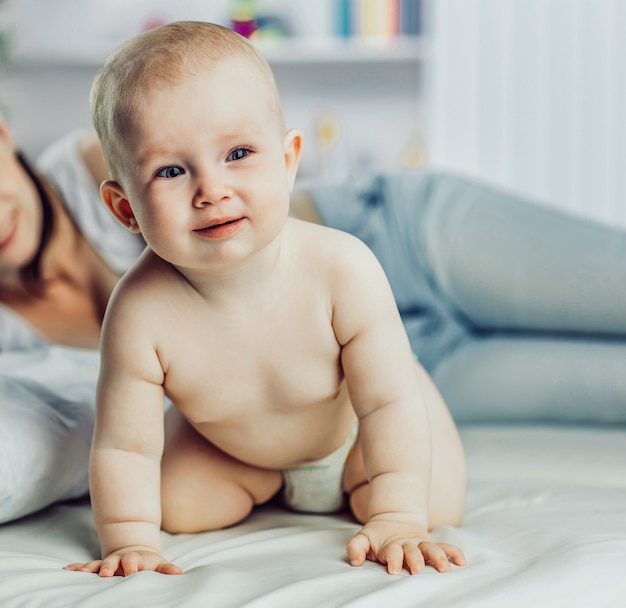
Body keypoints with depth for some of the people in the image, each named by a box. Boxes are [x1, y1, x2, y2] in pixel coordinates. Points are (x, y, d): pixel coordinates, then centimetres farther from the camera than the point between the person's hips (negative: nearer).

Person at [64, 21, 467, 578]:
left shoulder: (343, 269, -38)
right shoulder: (142, 313, -37)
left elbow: (389, 404, -31)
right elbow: (124, 448, -25)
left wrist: (397, 521, -34)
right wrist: (131, 543, -28)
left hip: (350, 424, -1)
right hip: (227, 445, 1)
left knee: (438, 505, -12)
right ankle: (266, 482, 23)